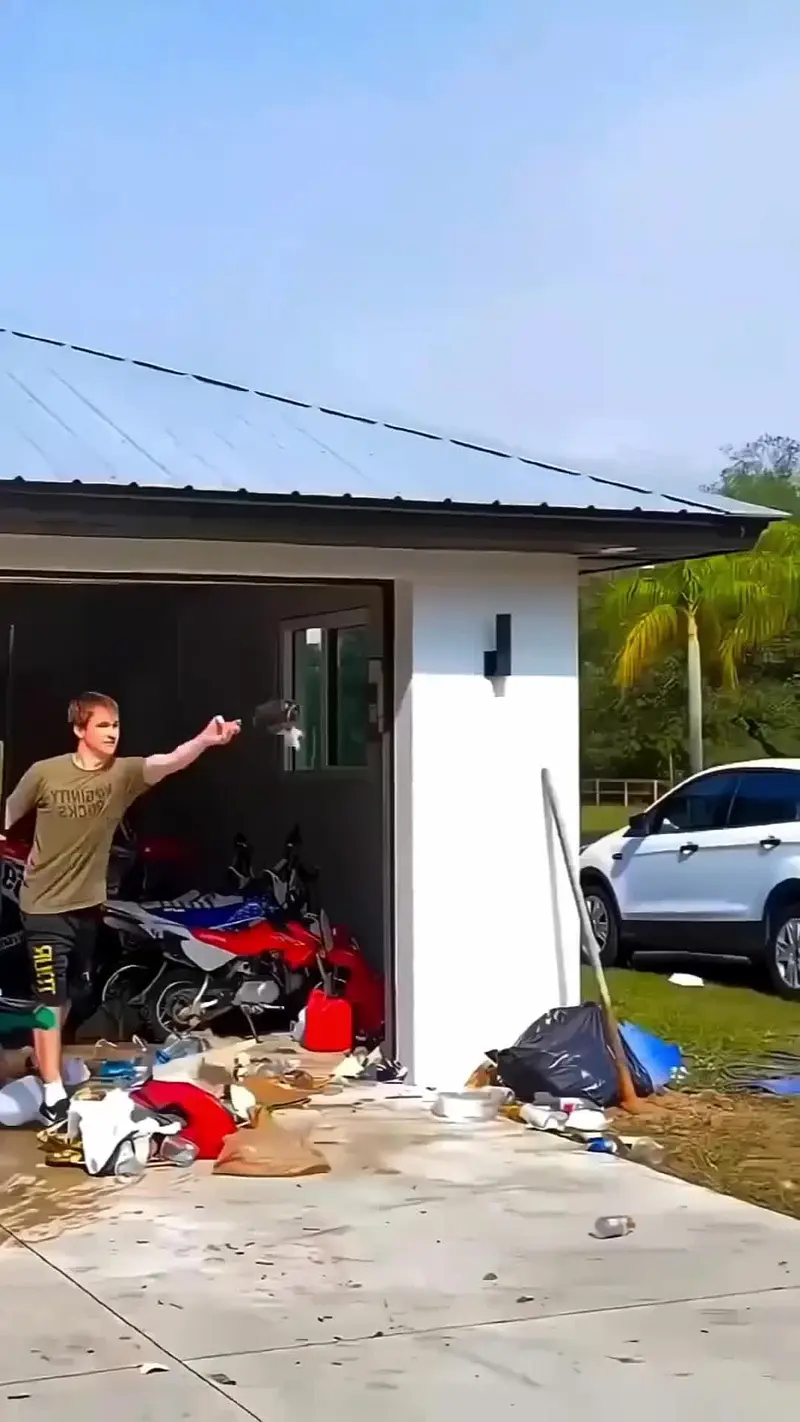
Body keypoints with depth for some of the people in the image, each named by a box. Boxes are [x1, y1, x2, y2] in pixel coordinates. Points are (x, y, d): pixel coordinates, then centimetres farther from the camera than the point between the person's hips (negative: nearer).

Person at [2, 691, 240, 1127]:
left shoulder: (124, 772, -10)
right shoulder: (44, 773, -14)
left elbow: (168, 762, -29)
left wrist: (205, 740, -47)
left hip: (88, 901, 4)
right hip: (45, 904, -4)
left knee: (69, 993, 21)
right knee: (50, 997, -7)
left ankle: (44, 1056, 44)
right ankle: (52, 1092, -3)